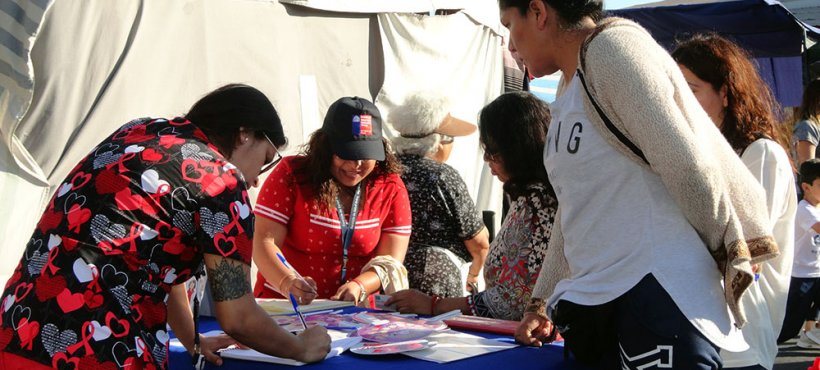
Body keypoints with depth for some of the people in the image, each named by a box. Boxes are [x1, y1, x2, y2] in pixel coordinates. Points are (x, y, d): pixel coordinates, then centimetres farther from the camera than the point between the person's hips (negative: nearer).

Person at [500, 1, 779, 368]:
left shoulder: (610, 46, -8)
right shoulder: (568, 88, 20)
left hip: (657, 300, -8)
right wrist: (542, 302, 22)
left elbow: (688, 168, -14)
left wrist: (725, 253, -3)